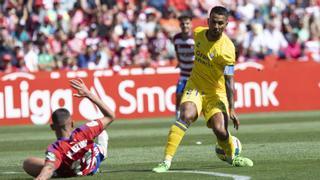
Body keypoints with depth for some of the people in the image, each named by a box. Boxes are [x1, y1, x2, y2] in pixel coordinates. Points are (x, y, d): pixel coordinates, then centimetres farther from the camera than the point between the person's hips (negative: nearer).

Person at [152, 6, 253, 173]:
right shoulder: (198, 33, -7)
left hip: (216, 92, -2)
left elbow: (229, 81, -22)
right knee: (186, 115, -26)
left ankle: (231, 157, 18)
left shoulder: (227, 48, -22)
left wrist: (231, 109, -28)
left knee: (220, 130, -17)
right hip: (195, 86, 3)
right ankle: (166, 161, -28)